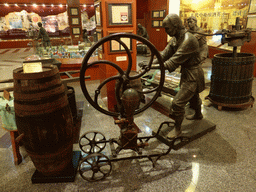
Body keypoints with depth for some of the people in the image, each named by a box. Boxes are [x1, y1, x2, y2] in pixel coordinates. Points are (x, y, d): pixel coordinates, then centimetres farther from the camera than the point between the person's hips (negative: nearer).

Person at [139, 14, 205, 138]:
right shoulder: (175, 38, 2)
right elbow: (165, 54, -4)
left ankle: (177, 129, 11)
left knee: (178, 102, -8)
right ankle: (198, 114, 55)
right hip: (187, 72, 10)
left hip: (193, 75, -9)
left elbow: (174, 61, -32)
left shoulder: (188, 40, -28)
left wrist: (154, 66, -34)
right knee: (193, 96, 29)